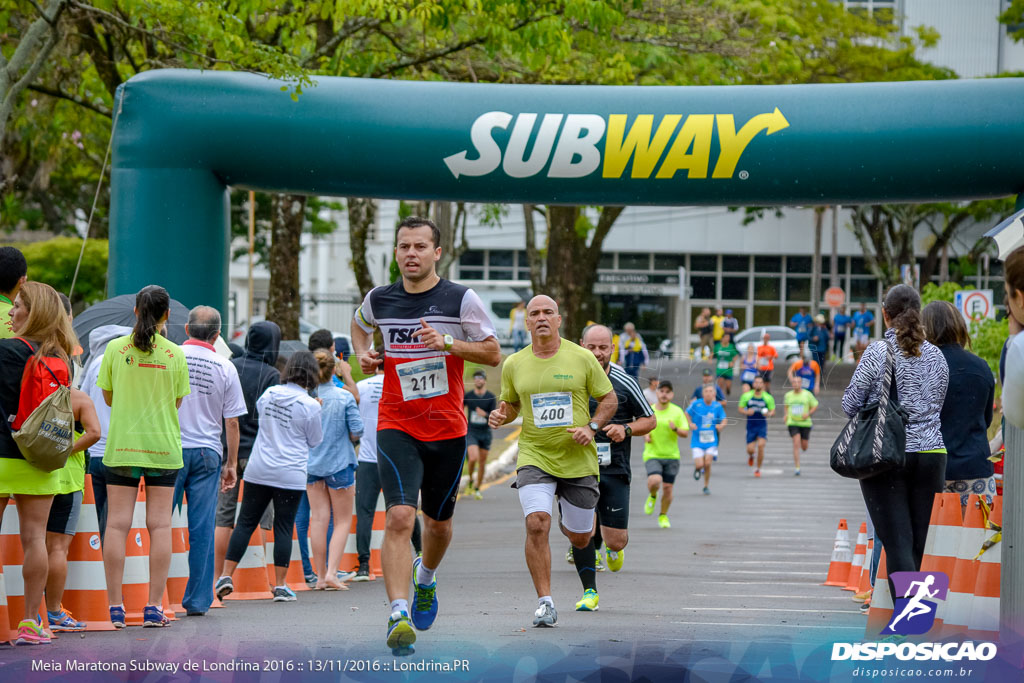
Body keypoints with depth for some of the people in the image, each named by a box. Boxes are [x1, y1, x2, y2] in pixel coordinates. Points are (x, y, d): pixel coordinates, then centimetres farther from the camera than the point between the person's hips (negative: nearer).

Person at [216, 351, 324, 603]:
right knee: (283, 528, 3)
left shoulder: (269, 394, 1)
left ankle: (226, 575, 2)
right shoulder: (309, 405, -10)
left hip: (258, 470, 3)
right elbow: (315, 440, 2)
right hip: (290, 475, -3)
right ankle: (280, 586, 5)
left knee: (246, 522, 8)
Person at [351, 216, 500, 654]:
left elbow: (493, 354, -2)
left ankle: (426, 577, 47)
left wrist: (447, 343, -17)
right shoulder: (378, 300, 2)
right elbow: (360, 325, 25)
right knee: (400, 517, -18)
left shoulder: (461, 299, -5)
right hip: (397, 426, -1)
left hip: (447, 429, 1)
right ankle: (398, 614, -23)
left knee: (438, 522, 14)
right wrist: (363, 354, 5)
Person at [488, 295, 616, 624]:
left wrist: (591, 427, -11)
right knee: (537, 525, -23)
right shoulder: (514, 364, 3)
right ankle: (545, 602, -16)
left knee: (579, 537, 9)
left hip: (578, 459, 0)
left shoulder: (582, 358, -3)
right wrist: (501, 415, -5)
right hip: (534, 458, 0)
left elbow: (609, 399, 6)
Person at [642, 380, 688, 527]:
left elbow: (685, 433, 0)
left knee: (668, 488, 0)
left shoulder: (677, 411, 1)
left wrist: (675, 429, -20)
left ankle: (663, 516, 23)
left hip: (671, 456, 1)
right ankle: (652, 496, 10)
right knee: (654, 481, -26)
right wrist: (645, 435, -5)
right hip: (652, 455, -1)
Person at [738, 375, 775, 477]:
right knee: (750, 449, -5)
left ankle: (758, 469, 0)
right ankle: (750, 456, 37)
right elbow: (740, 408, 7)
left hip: (762, 426, -1)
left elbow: (773, 412, 5)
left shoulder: (768, 397, -1)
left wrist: (769, 414, -19)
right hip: (750, 426, 1)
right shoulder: (746, 396, 0)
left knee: (761, 445, -18)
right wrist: (746, 412, -15)